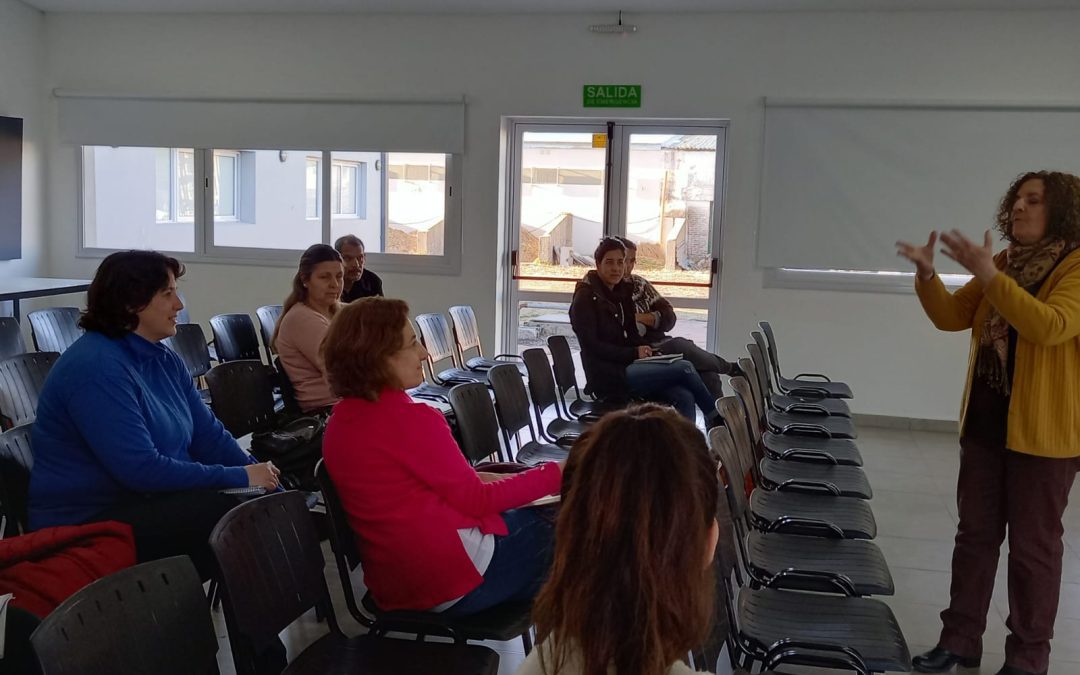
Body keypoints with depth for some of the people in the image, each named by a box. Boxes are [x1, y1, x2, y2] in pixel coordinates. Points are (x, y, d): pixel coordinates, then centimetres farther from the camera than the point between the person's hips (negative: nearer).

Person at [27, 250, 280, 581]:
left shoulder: (165, 360, 9)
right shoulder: (96, 367, -20)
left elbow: (209, 435, 9)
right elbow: (141, 468, -26)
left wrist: (260, 475, -7)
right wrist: (238, 478, -21)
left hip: (154, 501, 9)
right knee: (237, 514, -25)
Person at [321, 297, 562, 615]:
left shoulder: (339, 422, 4)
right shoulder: (409, 419, -22)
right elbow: (476, 501, -12)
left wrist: (481, 478, 10)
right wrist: (554, 474, -3)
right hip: (460, 578, -8)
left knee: (531, 517, 22)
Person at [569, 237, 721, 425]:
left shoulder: (621, 292, 17)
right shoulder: (586, 298, -5)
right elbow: (591, 346, -12)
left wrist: (647, 350, 0)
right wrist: (634, 353, -14)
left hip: (627, 368, 8)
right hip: (608, 376, -8)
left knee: (684, 397, -17)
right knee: (684, 368, -17)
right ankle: (714, 416, 3)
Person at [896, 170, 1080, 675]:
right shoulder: (1004, 263, 10)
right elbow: (951, 317, 6)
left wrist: (989, 276, -32)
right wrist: (927, 274, -12)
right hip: (985, 420, 7)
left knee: (1032, 544, 5)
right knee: (975, 533, 13)